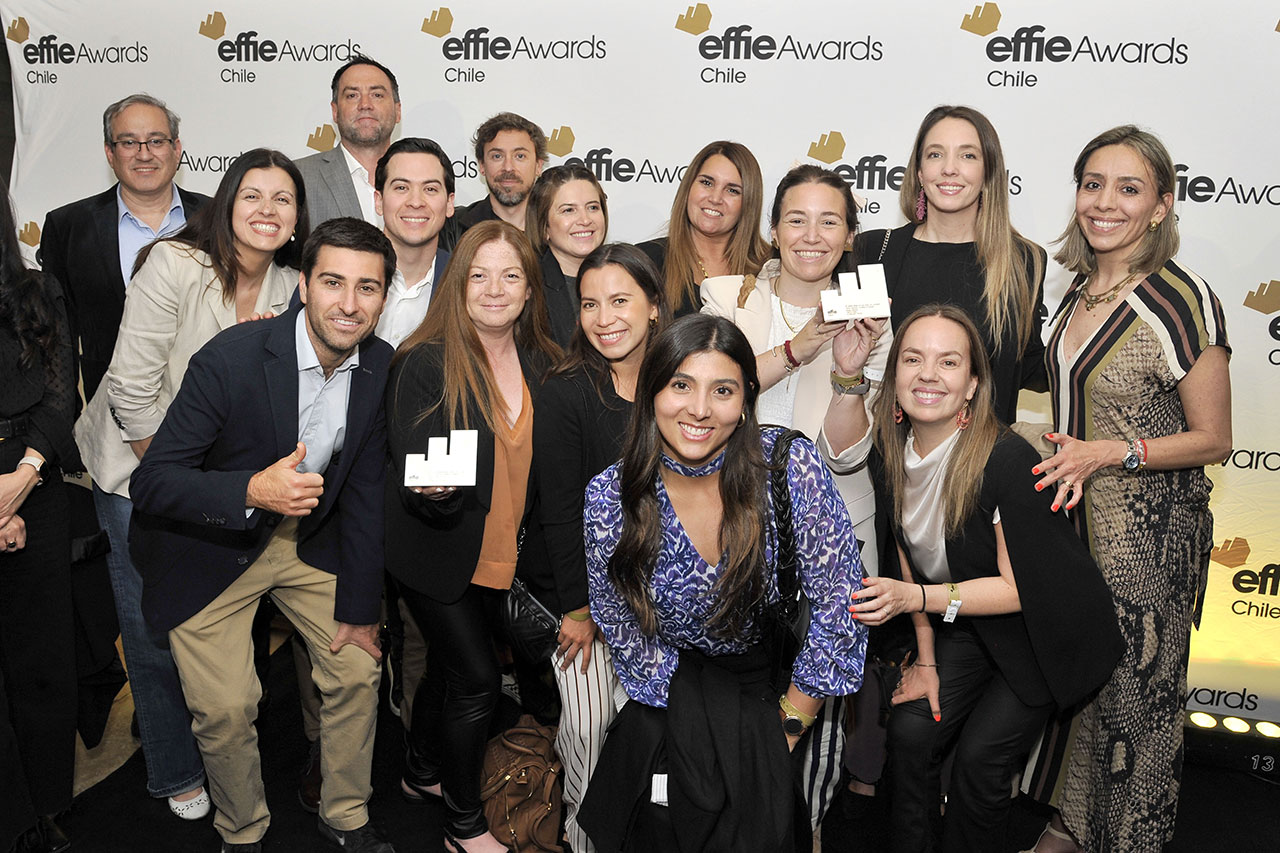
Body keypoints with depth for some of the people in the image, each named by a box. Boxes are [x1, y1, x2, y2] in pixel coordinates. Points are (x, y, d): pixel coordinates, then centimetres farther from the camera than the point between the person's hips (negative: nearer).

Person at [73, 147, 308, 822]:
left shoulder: (291, 290, -5)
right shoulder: (176, 265, -20)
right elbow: (132, 386, -20)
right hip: (139, 468, -4)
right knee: (153, 628, 5)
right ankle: (178, 773, 27)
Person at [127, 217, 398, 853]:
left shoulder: (381, 368, -11)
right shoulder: (230, 359, -27)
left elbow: (365, 491, -3)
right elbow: (150, 482, -24)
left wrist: (359, 608, -1)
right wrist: (252, 491, -41)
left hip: (310, 537, 5)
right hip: (212, 548, -4)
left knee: (358, 668, 5)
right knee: (225, 707, -7)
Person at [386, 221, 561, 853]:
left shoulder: (540, 362, 0)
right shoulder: (425, 362, -17)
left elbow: (541, 459, 8)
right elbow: (409, 466, -19)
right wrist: (432, 489, -40)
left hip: (500, 556, 5)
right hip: (437, 555, -5)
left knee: (449, 664, 20)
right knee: (477, 678, -4)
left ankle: (423, 772, 45)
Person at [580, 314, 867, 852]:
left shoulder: (791, 466, -20)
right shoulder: (610, 497, -14)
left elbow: (838, 602, -15)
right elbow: (622, 629, -4)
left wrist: (788, 724, -9)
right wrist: (700, 726, -7)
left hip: (774, 675, -1)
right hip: (676, 684, 2)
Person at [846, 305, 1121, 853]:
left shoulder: (1007, 460, -30)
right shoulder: (888, 458, -11)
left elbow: (1021, 588, -24)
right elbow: (910, 564, 1)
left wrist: (915, 598, -32)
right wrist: (926, 661, 2)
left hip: (1046, 636, -5)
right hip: (969, 628, 5)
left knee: (980, 754, -9)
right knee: (911, 731, -5)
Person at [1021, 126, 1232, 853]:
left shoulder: (1183, 300, -17)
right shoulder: (1081, 289, 6)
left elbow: (1212, 440, -13)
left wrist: (1110, 453, -23)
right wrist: (1063, 458, 8)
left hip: (1149, 531, -6)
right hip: (1072, 513, 7)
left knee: (1133, 691, 7)